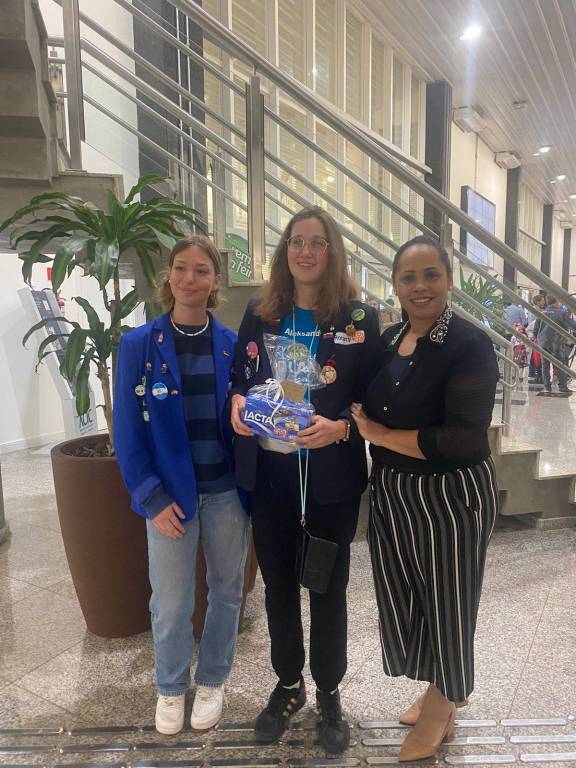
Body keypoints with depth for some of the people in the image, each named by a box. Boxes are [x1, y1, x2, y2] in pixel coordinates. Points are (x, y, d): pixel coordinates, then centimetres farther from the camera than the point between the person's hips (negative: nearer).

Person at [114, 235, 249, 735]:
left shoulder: (232, 345, 0)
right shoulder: (139, 344, -6)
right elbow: (128, 431, -6)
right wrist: (152, 498, -11)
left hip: (226, 490, 2)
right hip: (171, 494, -2)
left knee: (226, 590, 16)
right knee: (171, 604, 11)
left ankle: (213, 681, 41)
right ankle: (171, 687, 39)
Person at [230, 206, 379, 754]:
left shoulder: (360, 318, -5)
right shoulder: (259, 313, 4)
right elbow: (239, 378, 10)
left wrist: (339, 428, -23)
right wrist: (236, 403, -11)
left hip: (331, 476, -2)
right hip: (268, 471, 3)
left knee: (328, 588, 14)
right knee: (278, 583, 17)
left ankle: (329, 694, 38)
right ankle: (287, 684, 42)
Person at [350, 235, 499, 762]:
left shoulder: (470, 345, -18)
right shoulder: (388, 341, 4)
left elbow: (465, 441, -25)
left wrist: (379, 435, -19)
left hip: (452, 497, -6)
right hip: (392, 495, 7)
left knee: (446, 599, 13)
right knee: (403, 597, 19)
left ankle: (441, 707, 41)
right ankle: (444, 691, 47)